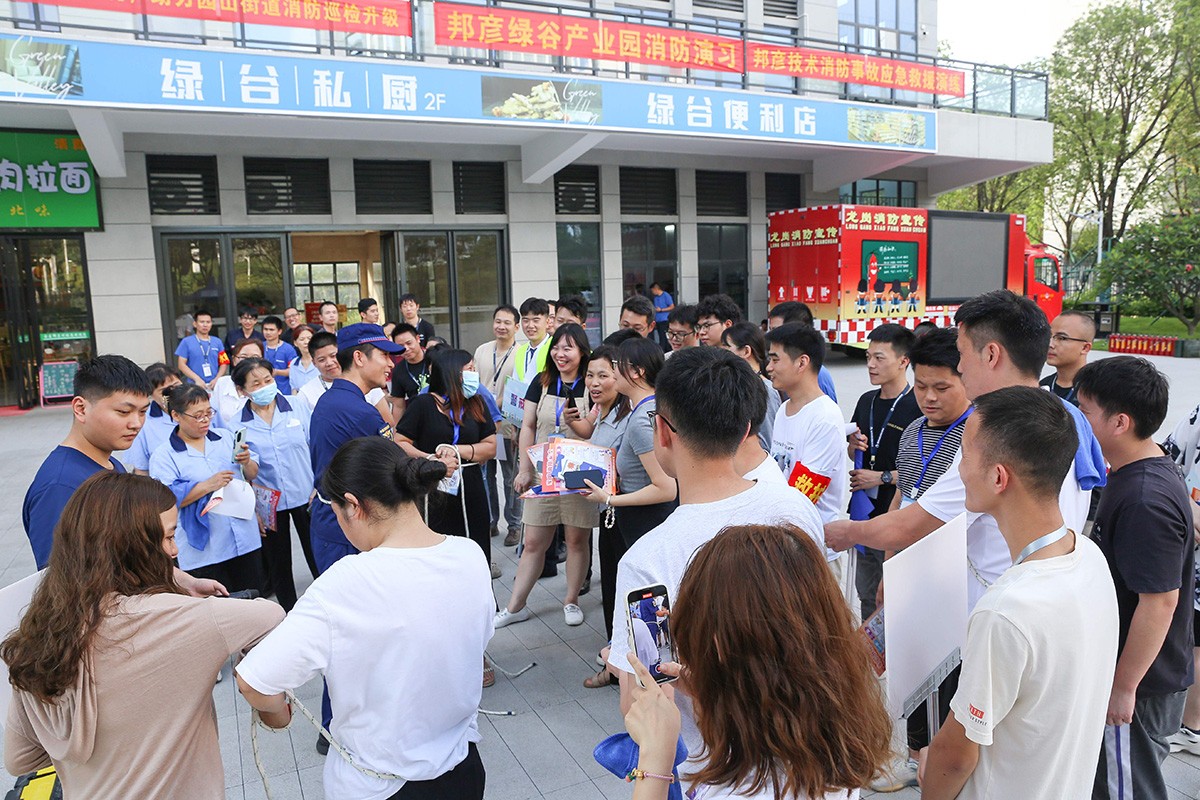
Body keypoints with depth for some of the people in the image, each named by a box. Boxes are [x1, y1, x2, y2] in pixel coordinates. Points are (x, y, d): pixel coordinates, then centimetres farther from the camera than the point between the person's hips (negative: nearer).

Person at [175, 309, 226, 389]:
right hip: (196, 386, -2)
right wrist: (197, 379, -11)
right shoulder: (187, 342, 4)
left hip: (215, 385, 2)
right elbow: (181, 364, 1)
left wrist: (217, 379, -7)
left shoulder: (217, 342, 11)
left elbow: (224, 363, 9)